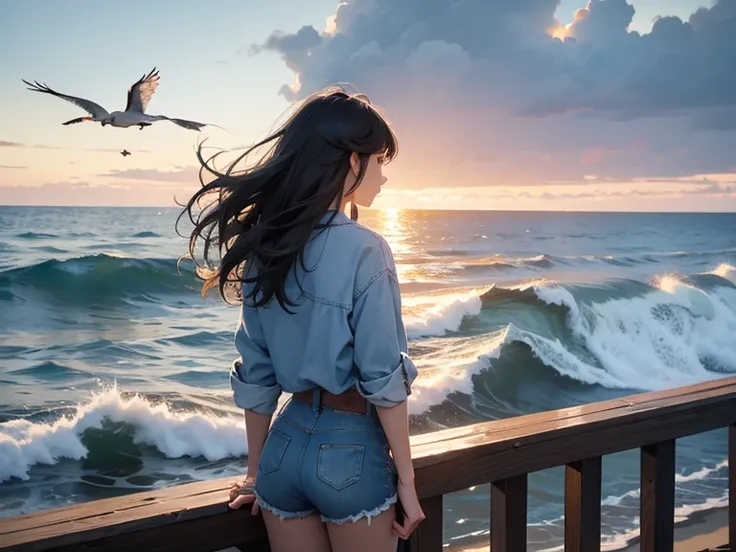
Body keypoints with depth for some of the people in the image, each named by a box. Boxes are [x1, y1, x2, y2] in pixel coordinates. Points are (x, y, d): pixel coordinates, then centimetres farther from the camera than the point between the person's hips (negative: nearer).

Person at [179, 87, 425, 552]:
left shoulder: (267, 245, 2)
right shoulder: (364, 249, -15)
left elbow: (254, 374, 6)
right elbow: (382, 378, -16)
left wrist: (257, 472, 14)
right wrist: (406, 479, -7)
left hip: (285, 446, 6)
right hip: (349, 450, -5)